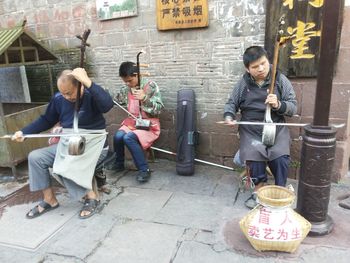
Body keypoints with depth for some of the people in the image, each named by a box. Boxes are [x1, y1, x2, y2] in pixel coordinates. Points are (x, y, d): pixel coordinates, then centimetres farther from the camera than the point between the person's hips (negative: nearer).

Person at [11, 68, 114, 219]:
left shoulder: (91, 95, -14)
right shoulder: (58, 99, 2)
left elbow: (108, 105, -37)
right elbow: (46, 120, 15)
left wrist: (88, 82, -41)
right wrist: (24, 132, 5)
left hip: (91, 140, -7)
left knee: (67, 166, -29)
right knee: (35, 157, -4)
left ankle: (91, 196, -6)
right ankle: (50, 200, 9)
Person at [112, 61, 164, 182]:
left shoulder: (150, 86, -10)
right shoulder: (126, 89, 6)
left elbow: (158, 110, -13)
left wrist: (145, 98, -27)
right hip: (132, 121, 5)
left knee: (128, 138, -30)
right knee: (118, 136, -24)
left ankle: (144, 169, -17)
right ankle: (119, 164, 3)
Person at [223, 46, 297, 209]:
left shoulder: (281, 80, 0)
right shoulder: (243, 83, 2)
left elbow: (293, 107, 0)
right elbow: (231, 103, 12)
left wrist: (278, 105, -21)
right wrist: (229, 115, -10)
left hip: (276, 127, 0)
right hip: (250, 129, 1)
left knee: (281, 157, -24)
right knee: (253, 155, -26)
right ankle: (259, 189, 1)